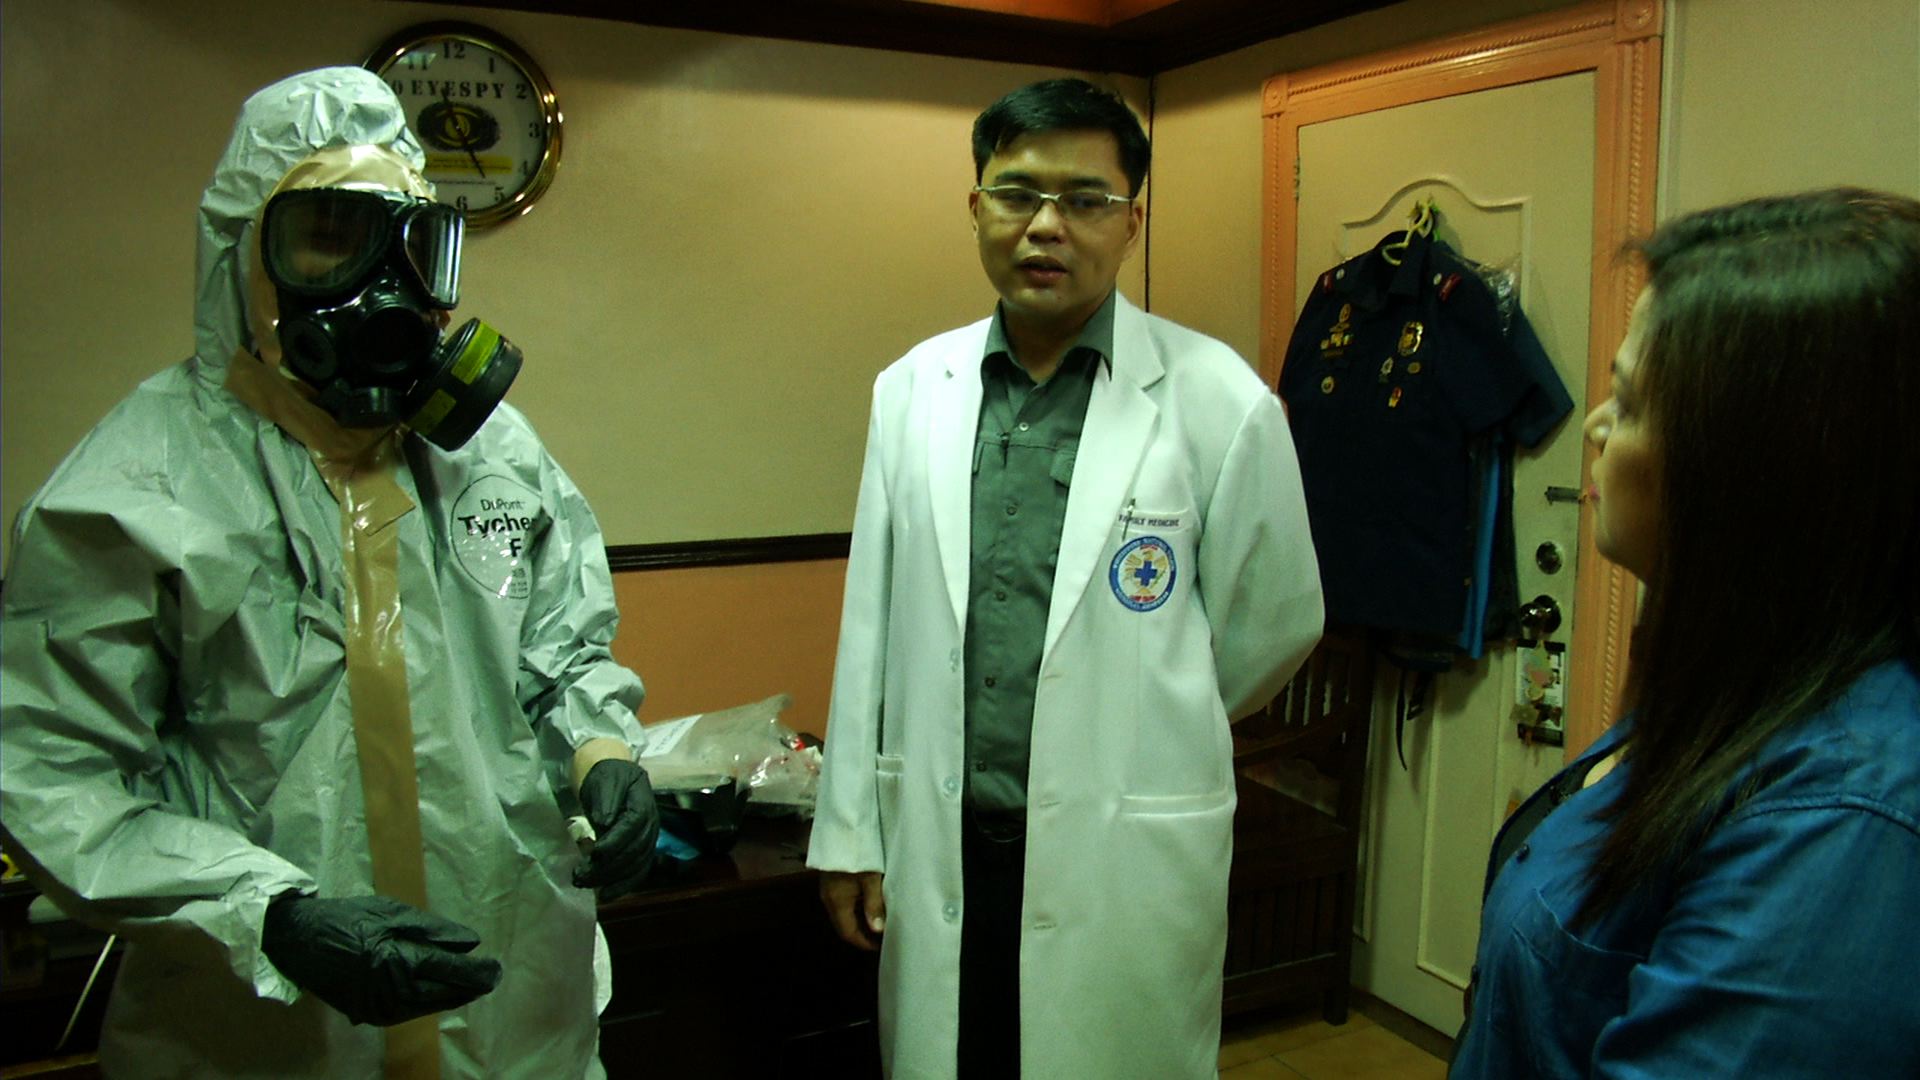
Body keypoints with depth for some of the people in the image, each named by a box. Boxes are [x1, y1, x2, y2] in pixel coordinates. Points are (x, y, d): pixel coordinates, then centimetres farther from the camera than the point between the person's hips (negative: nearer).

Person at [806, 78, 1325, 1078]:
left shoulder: (1220, 401, -10)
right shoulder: (910, 389, 2)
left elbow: (1276, 623, 1)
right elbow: (872, 623, 5)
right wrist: (849, 833, 8)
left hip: (1129, 864, -2)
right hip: (936, 855, 3)